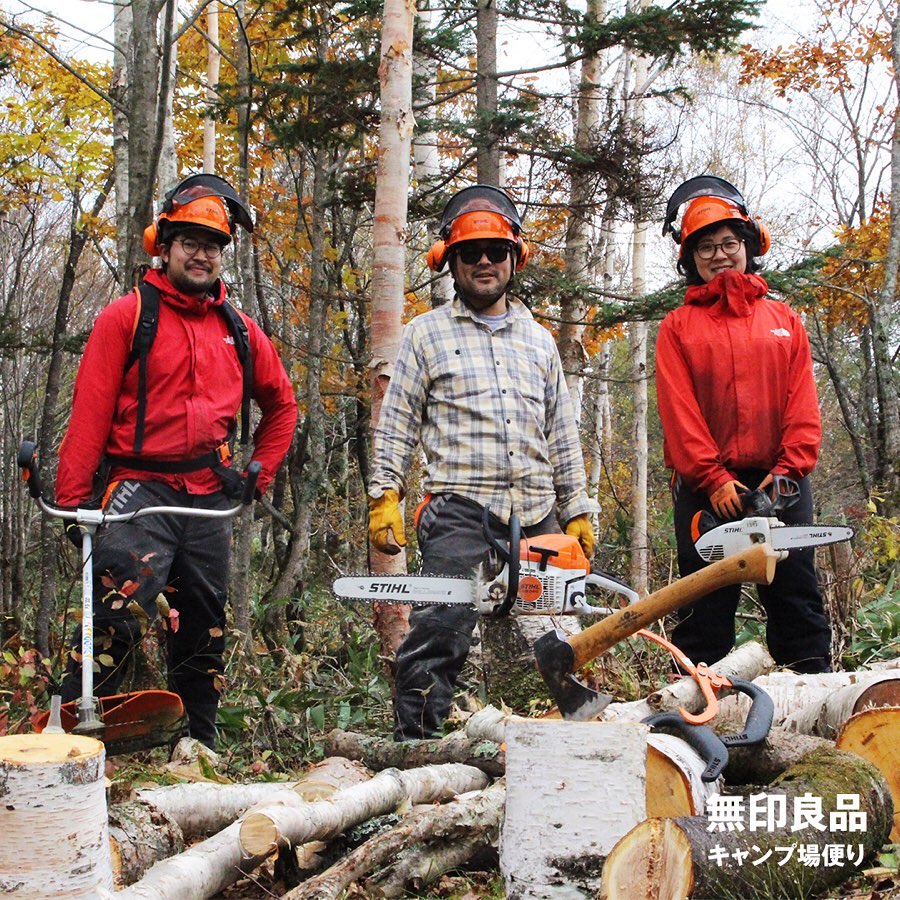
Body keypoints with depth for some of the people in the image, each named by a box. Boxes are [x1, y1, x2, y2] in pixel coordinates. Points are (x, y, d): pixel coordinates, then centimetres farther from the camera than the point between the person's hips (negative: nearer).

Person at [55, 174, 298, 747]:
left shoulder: (238, 330, 12)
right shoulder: (127, 317, -1)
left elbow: (282, 403, 25)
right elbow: (90, 414, -7)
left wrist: (260, 472, 15)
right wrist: (72, 499, -12)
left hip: (209, 499, 5)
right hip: (141, 486, -5)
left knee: (205, 630, 13)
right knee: (118, 611, -22)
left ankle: (201, 744, 25)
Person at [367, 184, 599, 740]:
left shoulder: (539, 341, 19)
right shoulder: (427, 334, 8)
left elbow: (562, 435, 19)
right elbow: (396, 426, 5)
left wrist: (578, 513, 14)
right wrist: (385, 498, -5)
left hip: (537, 516, 4)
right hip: (459, 513, -4)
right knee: (439, 633, -13)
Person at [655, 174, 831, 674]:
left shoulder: (783, 319, 14)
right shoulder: (678, 327, 8)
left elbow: (802, 403, 5)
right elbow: (679, 411, -3)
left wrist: (790, 468, -9)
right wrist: (713, 478, -13)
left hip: (779, 483, 2)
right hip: (707, 488, -2)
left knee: (797, 600, 4)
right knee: (705, 610, 2)